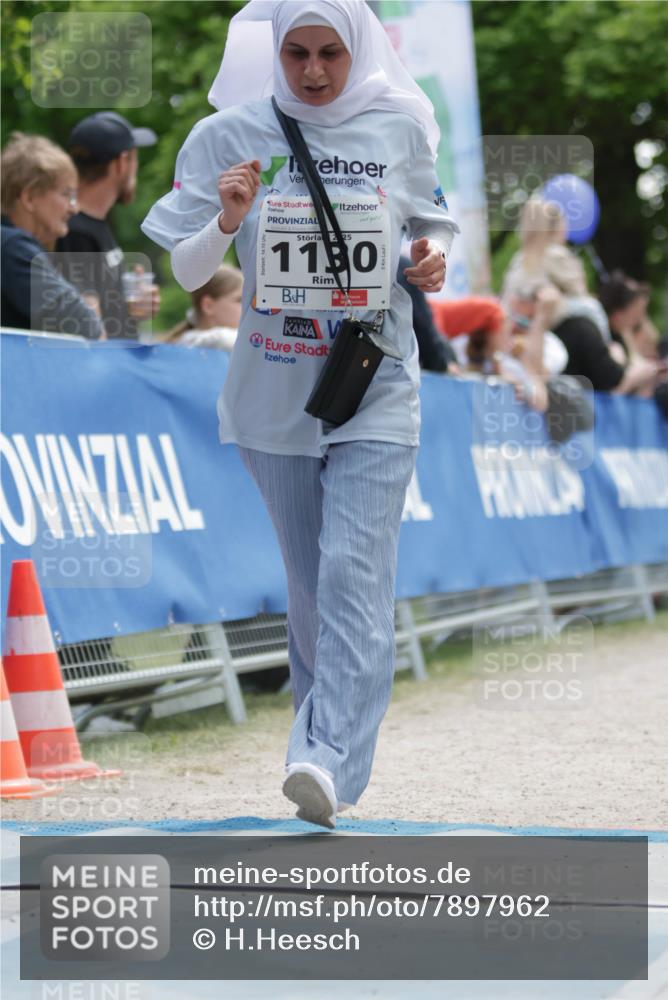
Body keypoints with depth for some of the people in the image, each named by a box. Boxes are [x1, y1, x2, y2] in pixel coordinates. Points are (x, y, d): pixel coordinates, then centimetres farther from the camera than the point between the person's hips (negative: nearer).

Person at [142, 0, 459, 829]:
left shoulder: (400, 129, 2)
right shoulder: (231, 136, -1)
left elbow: (430, 225, 18)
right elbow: (181, 273, 1)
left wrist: (434, 257, -5)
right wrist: (226, 220, -19)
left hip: (375, 387, -1)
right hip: (273, 390, 1)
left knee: (355, 571, -16)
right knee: (308, 580, 10)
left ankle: (329, 762, -23)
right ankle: (324, 735, 27)